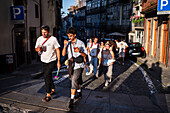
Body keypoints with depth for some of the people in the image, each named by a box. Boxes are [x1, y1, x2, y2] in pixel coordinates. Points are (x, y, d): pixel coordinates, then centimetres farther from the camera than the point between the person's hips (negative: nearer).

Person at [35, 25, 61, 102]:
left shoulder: (53, 39, -10)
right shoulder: (39, 39, 2)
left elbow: (57, 50, -7)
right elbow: (36, 48, 9)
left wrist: (59, 61, -11)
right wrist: (38, 49, -17)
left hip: (52, 61, -5)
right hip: (44, 61, 5)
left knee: (46, 75, -17)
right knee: (48, 76, 16)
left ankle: (48, 95, -11)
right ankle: (53, 90, 37)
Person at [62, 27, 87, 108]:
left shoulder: (81, 43, -7)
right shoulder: (68, 43, 3)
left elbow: (85, 55, -5)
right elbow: (63, 54, -3)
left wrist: (79, 51, -25)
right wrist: (65, 45, -18)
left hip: (79, 65, -5)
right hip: (71, 65, 5)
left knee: (74, 80, -15)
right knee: (77, 80, 20)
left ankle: (71, 100, -9)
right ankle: (79, 94, 41)